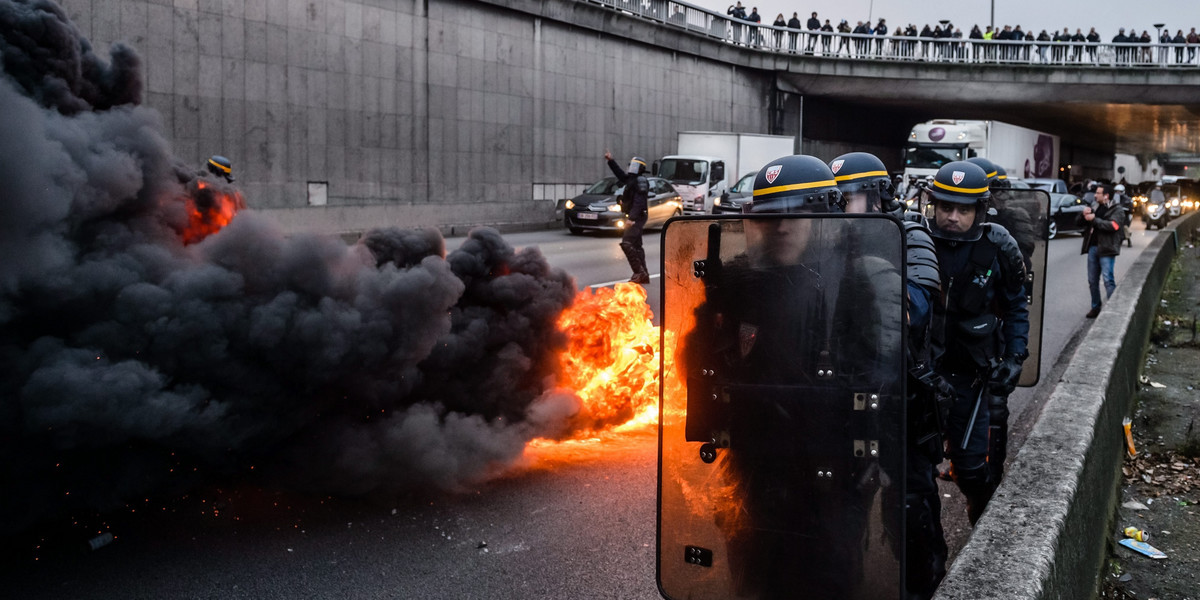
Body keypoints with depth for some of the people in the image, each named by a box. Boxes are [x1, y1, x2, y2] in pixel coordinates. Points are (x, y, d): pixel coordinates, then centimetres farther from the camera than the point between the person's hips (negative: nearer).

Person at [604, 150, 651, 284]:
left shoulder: (640, 181, -14)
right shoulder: (632, 180, 15)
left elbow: (639, 202, -23)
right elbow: (620, 174, 31)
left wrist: (632, 218, -30)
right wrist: (611, 161, 27)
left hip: (637, 218, -11)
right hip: (635, 218, 11)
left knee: (627, 244, -18)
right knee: (636, 246, 14)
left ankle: (639, 272, -20)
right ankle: (643, 275, 19)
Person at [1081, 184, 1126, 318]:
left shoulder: (1117, 210, -2)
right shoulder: (1096, 207, 19)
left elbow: (1113, 225, -19)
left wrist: (1094, 219, -16)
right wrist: (1085, 214, -4)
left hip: (1106, 249, -7)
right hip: (1093, 247, 7)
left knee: (1108, 279, -12)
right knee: (1092, 280, 9)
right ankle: (1095, 307, 18)